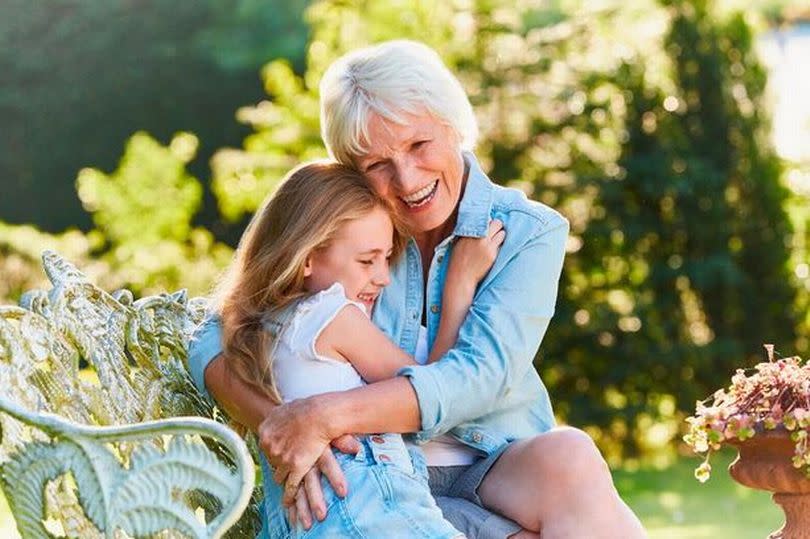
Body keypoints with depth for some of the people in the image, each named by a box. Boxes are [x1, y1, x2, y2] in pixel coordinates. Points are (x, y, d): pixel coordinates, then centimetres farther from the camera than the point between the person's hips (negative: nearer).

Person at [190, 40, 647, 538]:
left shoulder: (531, 233, -2)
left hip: (502, 466, 2)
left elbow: (480, 373, -16)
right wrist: (280, 426, -25)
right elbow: (216, 345, -3)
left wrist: (324, 417, -29)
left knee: (569, 458, -34)